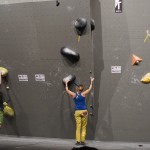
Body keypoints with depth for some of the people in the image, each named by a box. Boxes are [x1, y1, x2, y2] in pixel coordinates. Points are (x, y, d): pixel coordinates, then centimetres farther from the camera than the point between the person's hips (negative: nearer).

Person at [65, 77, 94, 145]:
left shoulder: (73, 95, 3)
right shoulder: (83, 94, -1)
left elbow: (67, 90, 19)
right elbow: (89, 89, 14)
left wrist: (66, 83, 34)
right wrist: (91, 81, 28)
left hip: (77, 112, 2)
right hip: (84, 111, -1)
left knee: (78, 127, 3)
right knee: (83, 127, 5)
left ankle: (78, 141, 0)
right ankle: (82, 141, 3)